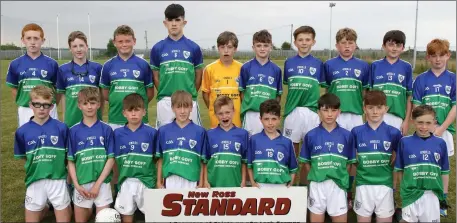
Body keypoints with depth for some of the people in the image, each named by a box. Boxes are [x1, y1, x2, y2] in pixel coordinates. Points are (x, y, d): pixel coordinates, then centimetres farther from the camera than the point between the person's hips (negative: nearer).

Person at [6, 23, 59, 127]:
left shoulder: (52, 64, -4)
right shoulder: (15, 64, 0)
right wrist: (22, 104, 5)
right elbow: (14, 89, 9)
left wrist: (51, 105, 0)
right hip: (25, 112, 1)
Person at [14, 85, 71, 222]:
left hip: (58, 180, -1)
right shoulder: (22, 131, -2)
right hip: (34, 181, 1)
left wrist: (57, 166, -4)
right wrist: (37, 167, 3)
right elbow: (23, 157, 9)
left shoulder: (61, 128, -6)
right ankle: (44, 208, 42)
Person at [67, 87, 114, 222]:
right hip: (81, 184, 1)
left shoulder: (106, 129, -2)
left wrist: (97, 184, -10)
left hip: (102, 183, -1)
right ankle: (89, 208, 37)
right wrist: (77, 185, -8)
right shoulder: (74, 131, 1)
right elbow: (70, 161, 2)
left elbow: (111, 159, -4)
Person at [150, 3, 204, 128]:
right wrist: (165, 94, 6)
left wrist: (190, 94, 9)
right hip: (165, 102, 1)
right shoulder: (157, 48, 4)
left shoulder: (194, 48, 3)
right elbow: (156, 77, 10)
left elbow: (198, 76, 9)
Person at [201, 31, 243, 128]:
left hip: (236, 117, 1)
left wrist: (240, 110, 3)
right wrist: (213, 109, 4)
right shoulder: (209, 69, -2)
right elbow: (205, 93, 5)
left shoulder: (241, 68, -1)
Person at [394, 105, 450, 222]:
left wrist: (444, 194, 7)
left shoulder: (440, 143, -1)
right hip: (411, 194, -1)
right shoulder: (405, 142, -5)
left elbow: (444, 171, 6)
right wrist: (405, 187, -1)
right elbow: (399, 169, 2)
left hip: (433, 194, 1)